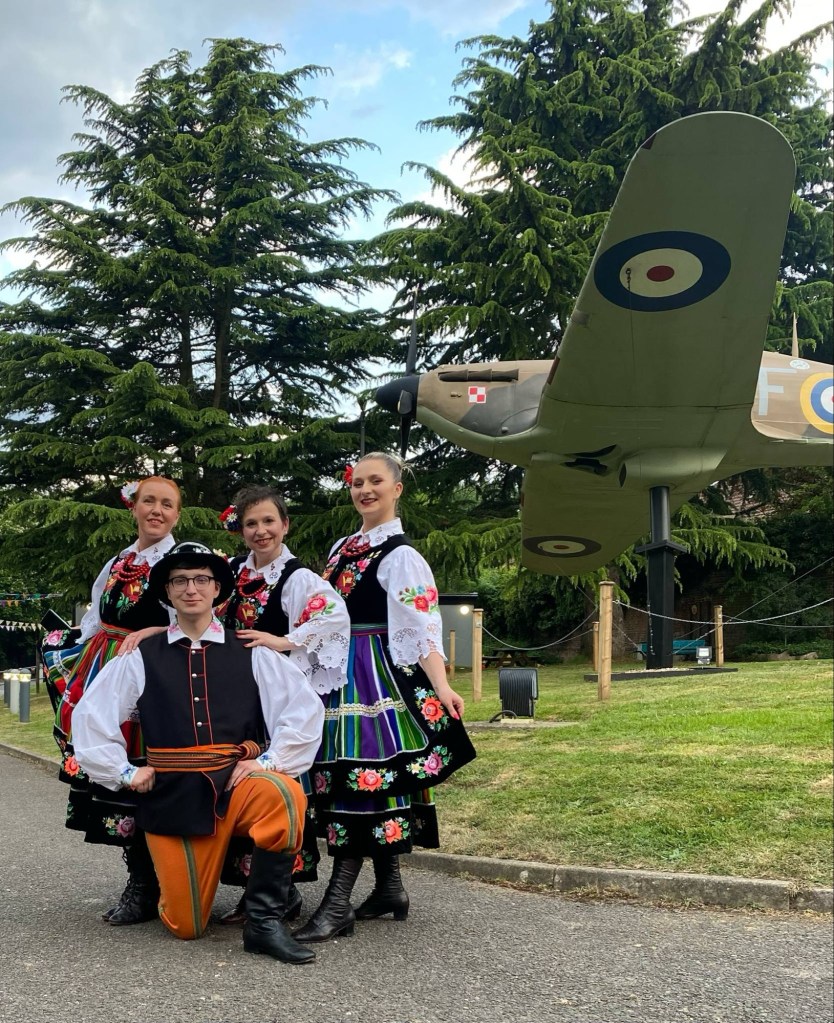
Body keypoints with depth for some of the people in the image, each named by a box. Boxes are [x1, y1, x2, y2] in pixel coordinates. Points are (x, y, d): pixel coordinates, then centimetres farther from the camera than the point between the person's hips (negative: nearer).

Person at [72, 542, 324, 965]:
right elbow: (90, 716, 9)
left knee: (283, 793, -36)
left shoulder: (251, 654, 6)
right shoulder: (141, 657, 9)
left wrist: (270, 761, -10)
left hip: (238, 782, -1)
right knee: (185, 926, -1)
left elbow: (306, 708, -1)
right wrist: (123, 773, 4)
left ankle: (264, 920, -24)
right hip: (172, 795, 1)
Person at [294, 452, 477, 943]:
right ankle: (390, 888, 20)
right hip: (339, 675, 8)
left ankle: (338, 905, -8)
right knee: (343, 774, 9)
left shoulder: (401, 556, -8)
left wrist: (442, 687, -27)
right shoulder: (343, 548, 16)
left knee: (362, 775, -10)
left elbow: (422, 628, -15)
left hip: (377, 676, -8)